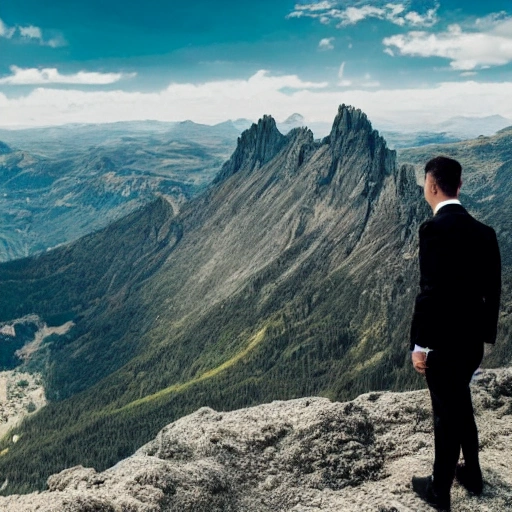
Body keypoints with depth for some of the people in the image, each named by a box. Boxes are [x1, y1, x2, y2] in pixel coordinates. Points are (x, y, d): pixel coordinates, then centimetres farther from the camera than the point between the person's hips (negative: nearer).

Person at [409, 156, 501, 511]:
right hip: (473, 338, 7)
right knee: (461, 405, 25)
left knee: (447, 414, 8)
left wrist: (419, 344, -15)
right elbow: (492, 290, 8)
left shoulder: (435, 228, -19)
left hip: (444, 340, -7)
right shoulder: (484, 231, 4)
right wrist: (486, 334, 18)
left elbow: (431, 291, -23)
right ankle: (472, 474, 42)